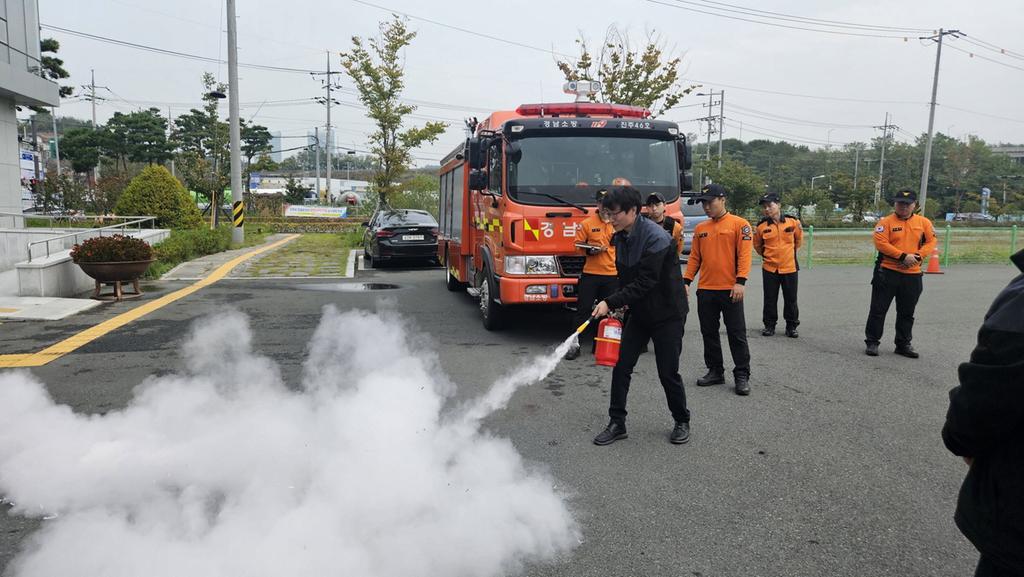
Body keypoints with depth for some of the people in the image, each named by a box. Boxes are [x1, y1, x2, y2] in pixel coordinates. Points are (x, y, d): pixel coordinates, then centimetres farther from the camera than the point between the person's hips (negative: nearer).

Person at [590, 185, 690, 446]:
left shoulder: (656, 237, -25)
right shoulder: (620, 237, 1)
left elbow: (645, 282, -27)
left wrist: (610, 303, -27)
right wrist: (618, 305, 6)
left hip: (667, 314, -7)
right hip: (638, 312, 7)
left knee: (668, 373, 2)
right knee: (621, 367, 2)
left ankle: (682, 422, 24)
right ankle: (617, 423, 13)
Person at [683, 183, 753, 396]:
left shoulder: (739, 224, -3)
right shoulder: (700, 228, 12)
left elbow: (744, 255, -9)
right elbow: (694, 257, 13)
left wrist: (740, 282, -18)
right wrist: (686, 281, 4)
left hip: (729, 290, -5)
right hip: (705, 290, 5)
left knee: (737, 334, 1)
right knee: (709, 333, 10)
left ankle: (742, 376, 8)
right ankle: (715, 371, 22)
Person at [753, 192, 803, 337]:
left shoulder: (792, 222, -5)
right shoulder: (761, 226, -6)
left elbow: (799, 240, 11)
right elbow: (757, 245, 11)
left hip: (789, 267, 0)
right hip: (769, 268, 0)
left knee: (791, 299, 8)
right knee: (770, 299, 7)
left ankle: (791, 326, 21)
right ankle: (769, 325, 20)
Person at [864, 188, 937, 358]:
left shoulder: (923, 222, 7)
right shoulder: (886, 222, -5)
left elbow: (931, 242, 6)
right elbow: (881, 243, -14)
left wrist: (917, 256, -11)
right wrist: (903, 256, -18)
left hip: (912, 275, 3)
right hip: (887, 272, -3)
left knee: (907, 312, 12)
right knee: (878, 309, 0)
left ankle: (903, 344, 24)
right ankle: (872, 342, 9)